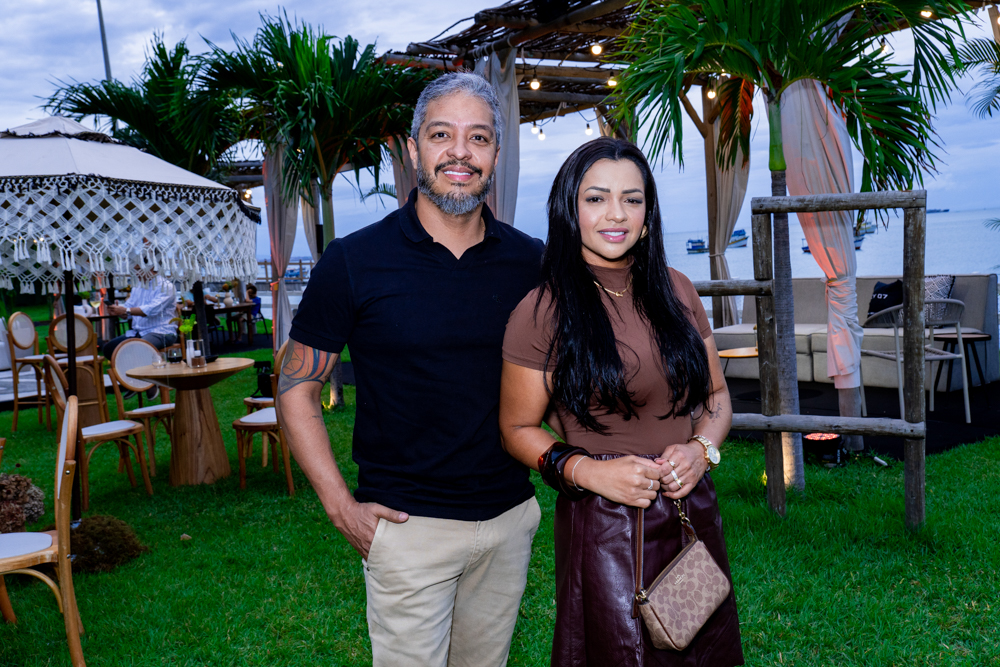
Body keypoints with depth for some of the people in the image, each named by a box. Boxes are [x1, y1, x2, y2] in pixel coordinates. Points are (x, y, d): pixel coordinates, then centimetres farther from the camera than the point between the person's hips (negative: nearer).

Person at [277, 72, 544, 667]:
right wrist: (342, 506, -10)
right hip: (407, 525, -3)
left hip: (510, 518, 4)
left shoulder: (530, 261, -1)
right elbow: (296, 391, -4)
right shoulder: (355, 261, -9)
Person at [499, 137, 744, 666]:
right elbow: (517, 430, -3)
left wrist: (701, 448, -6)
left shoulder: (675, 292, 5)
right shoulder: (541, 312, -9)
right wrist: (587, 470, -18)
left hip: (693, 510, 5)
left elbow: (716, 393, 13)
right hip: (603, 526, -4)